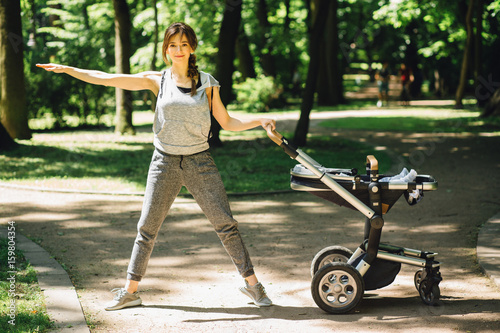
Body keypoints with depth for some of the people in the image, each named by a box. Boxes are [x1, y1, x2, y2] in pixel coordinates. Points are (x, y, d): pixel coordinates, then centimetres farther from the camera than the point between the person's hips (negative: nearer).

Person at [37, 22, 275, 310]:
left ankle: (252, 283, 11)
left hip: (200, 162, -1)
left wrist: (260, 121, -8)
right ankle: (130, 291, 16)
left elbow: (227, 123, 7)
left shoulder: (207, 83, 2)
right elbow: (106, 79, -2)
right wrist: (66, 69, -6)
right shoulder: (158, 81, 1)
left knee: (226, 224, -1)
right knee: (147, 227, 4)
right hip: (165, 162, 1)